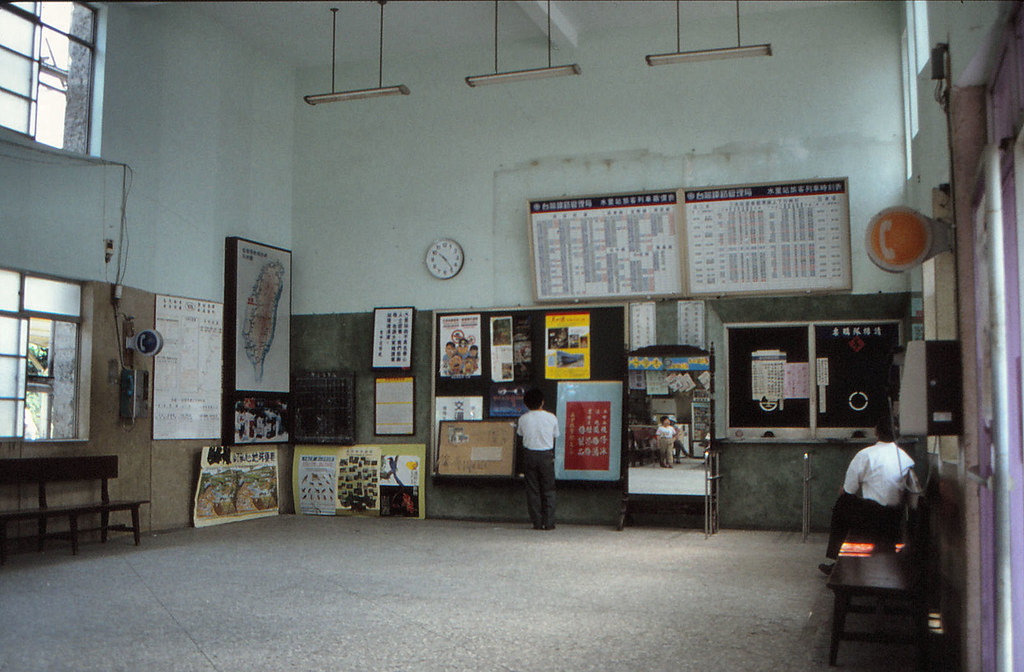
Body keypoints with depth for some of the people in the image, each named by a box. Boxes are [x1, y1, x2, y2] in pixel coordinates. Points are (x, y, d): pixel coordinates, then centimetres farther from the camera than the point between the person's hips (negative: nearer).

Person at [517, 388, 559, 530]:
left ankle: (537, 522, 6)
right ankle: (548, 522, 5)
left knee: (532, 490, 7)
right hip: (546, 455, -1)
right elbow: (555, 436, 6)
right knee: (548, 490, 8)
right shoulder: (551, 417, -6)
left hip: (529, 454, 1)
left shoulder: (523, 418, -5)